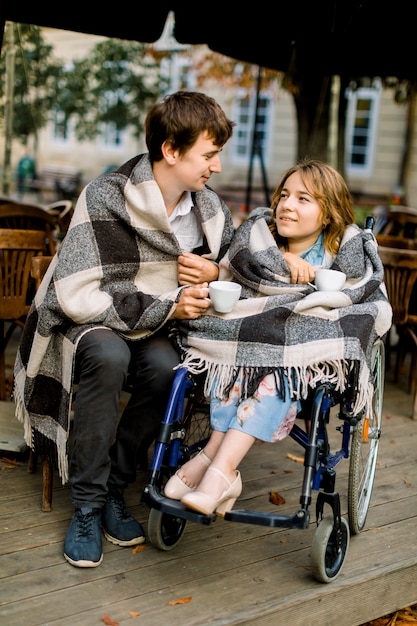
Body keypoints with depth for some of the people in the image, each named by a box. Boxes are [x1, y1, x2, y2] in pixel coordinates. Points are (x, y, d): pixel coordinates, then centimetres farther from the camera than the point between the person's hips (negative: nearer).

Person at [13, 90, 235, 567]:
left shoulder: (208, 208, -3)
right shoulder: (104, 198, -21)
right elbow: (76, 296, -26)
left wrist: (215, 274, -12)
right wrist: (166, 308, -27)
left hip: (152, 327, 4)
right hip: (85, 324, -4)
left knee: (165, 366, -30)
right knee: (108, 355, -37)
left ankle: (113, 489, -10)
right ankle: (86, 506, -21)